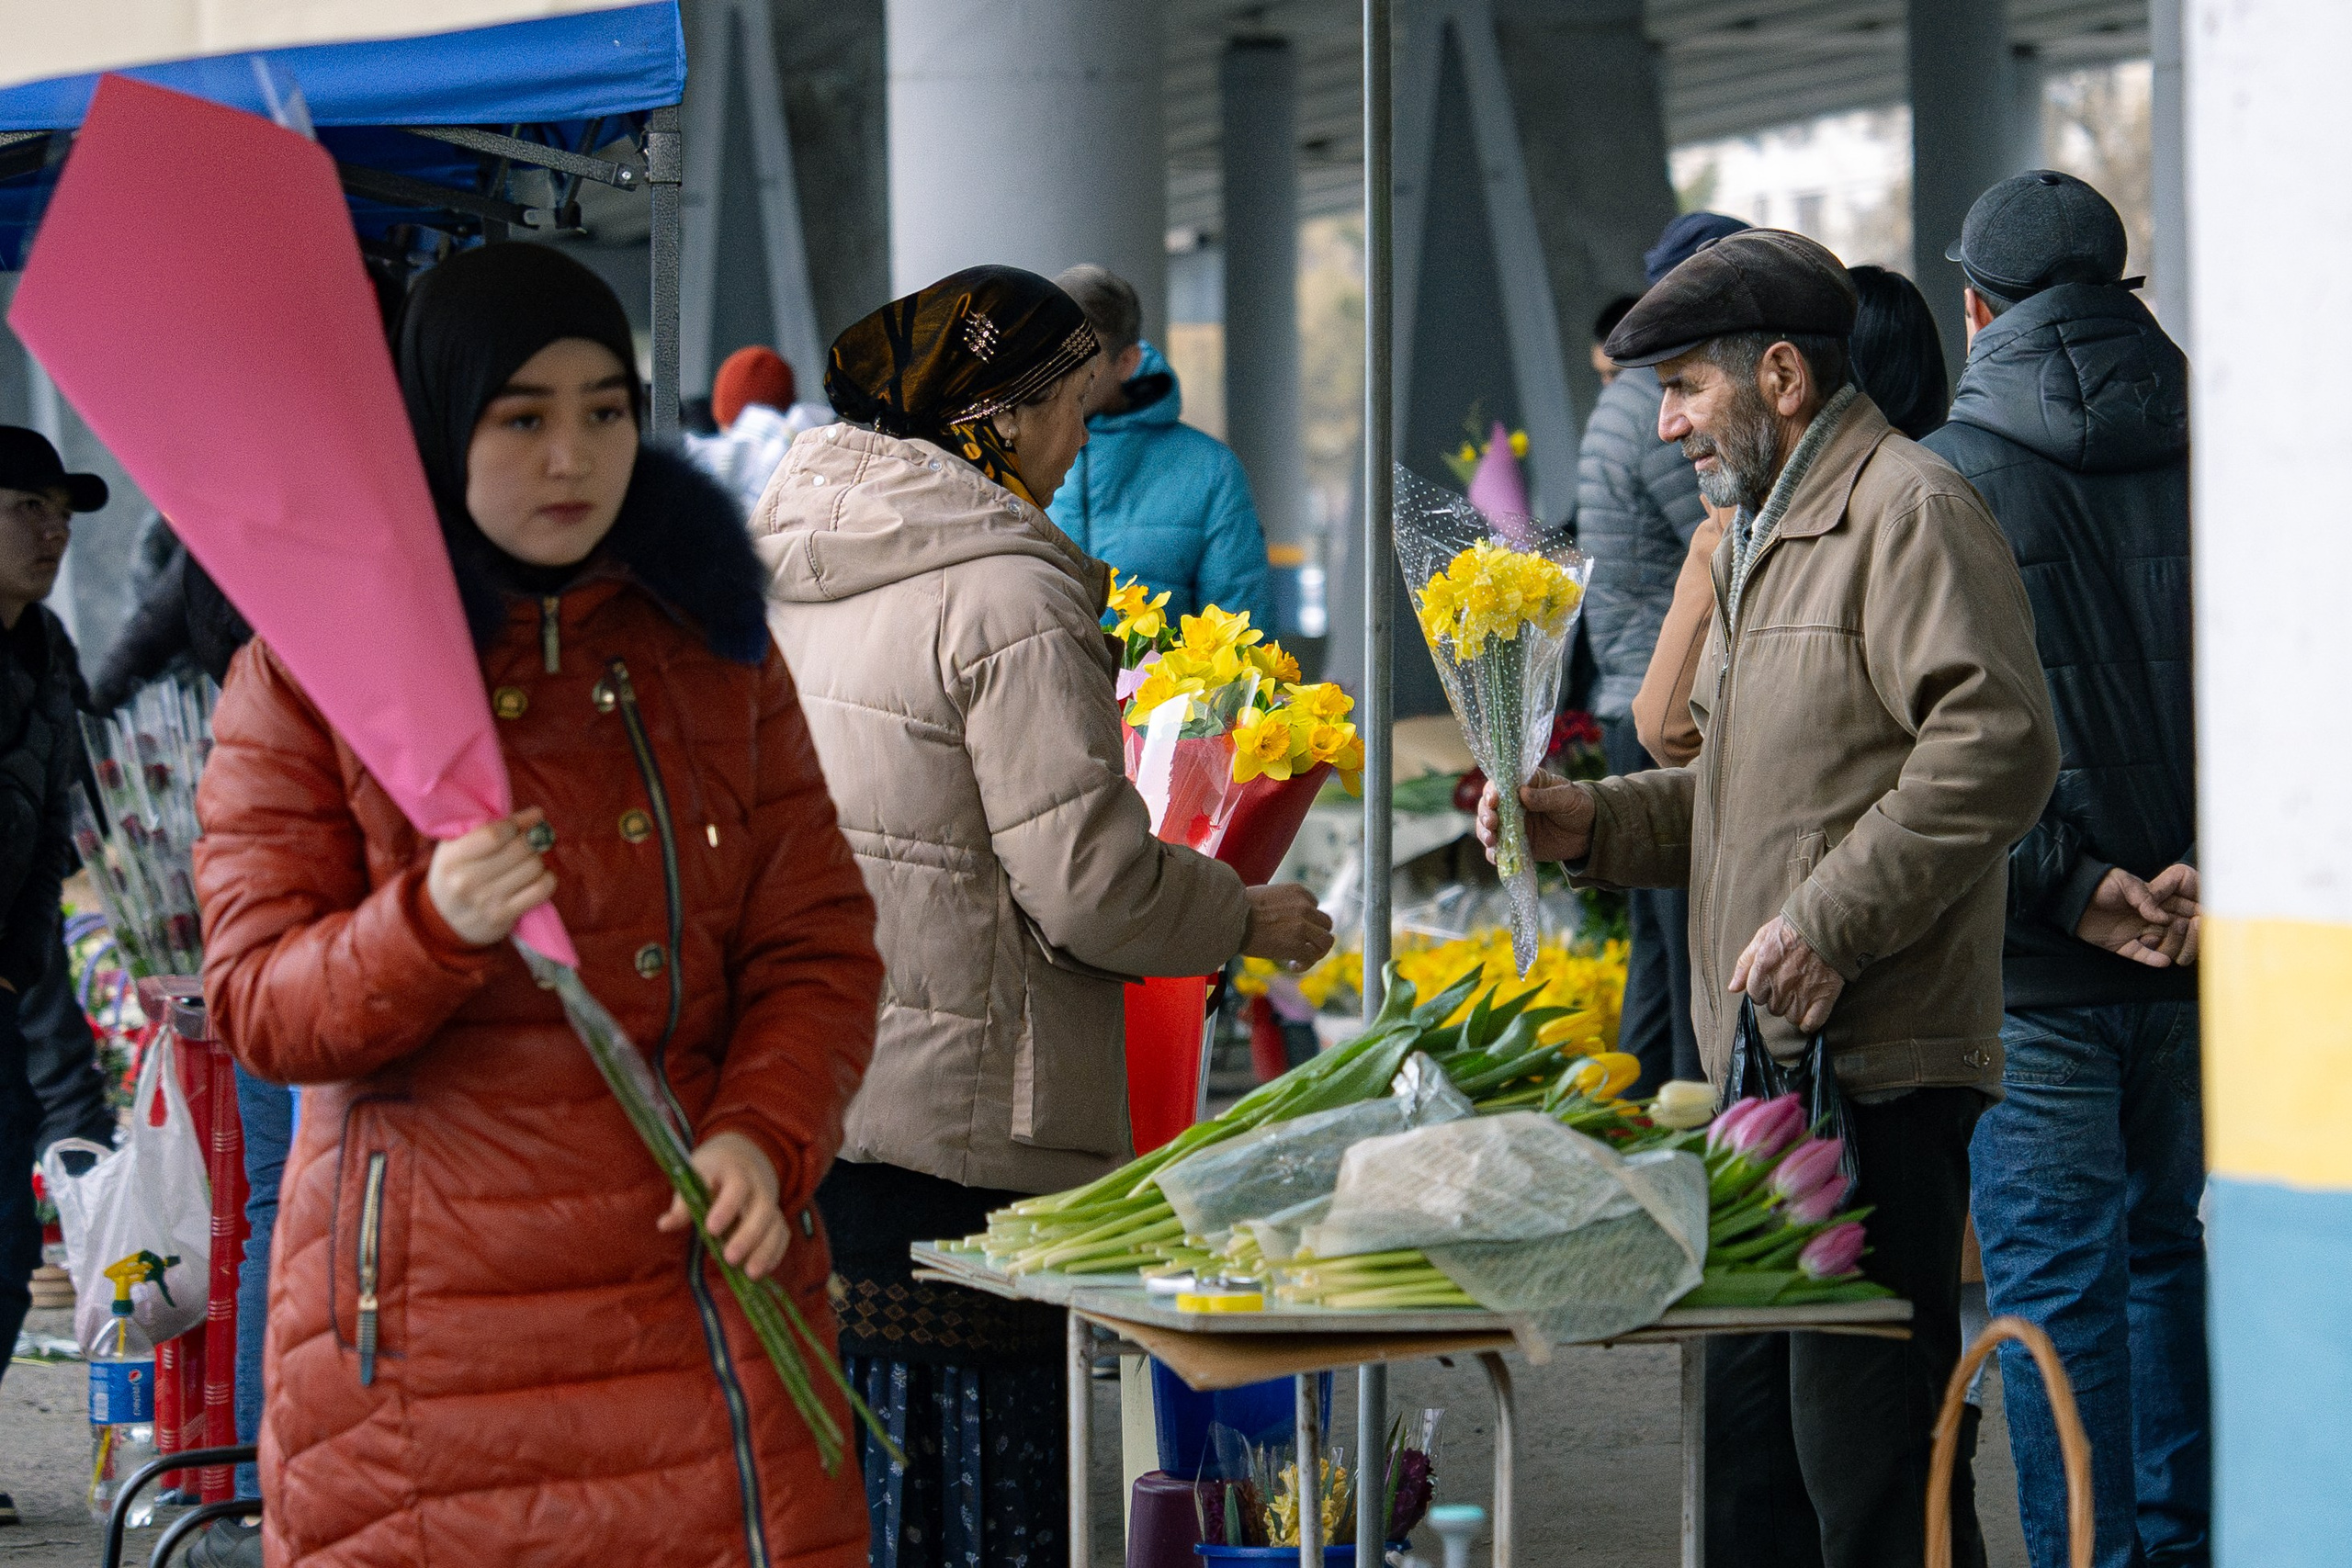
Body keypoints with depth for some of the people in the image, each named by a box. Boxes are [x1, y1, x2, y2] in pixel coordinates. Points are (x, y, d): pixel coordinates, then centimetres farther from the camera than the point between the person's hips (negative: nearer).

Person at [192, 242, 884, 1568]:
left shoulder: (713, 643, 11)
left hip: (706, 1275, 3)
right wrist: (436, 925, -24)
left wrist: (765, 1134, -11)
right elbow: (256, 1003, -4)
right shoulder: (307, 674, 1)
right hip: (431, 1306, -2)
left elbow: (818, 944, 8)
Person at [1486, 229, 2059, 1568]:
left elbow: (1998, 746, -20)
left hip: (1876, 1068, -10)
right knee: (1744, 1422, 12)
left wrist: (1830, 923, -22)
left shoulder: (1908, 512, -8)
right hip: (1766, 1060, 10)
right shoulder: (1757, 537, 24)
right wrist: (1594, 822, 15)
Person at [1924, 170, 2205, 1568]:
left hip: (2041, 970, -4)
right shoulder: (2212, 459, 3)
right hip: (2200, 953, 4)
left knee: (2054, 1285, 1)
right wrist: (2212, 872, -5)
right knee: (2169, 1254, 16)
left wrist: (2071, 888, -12)